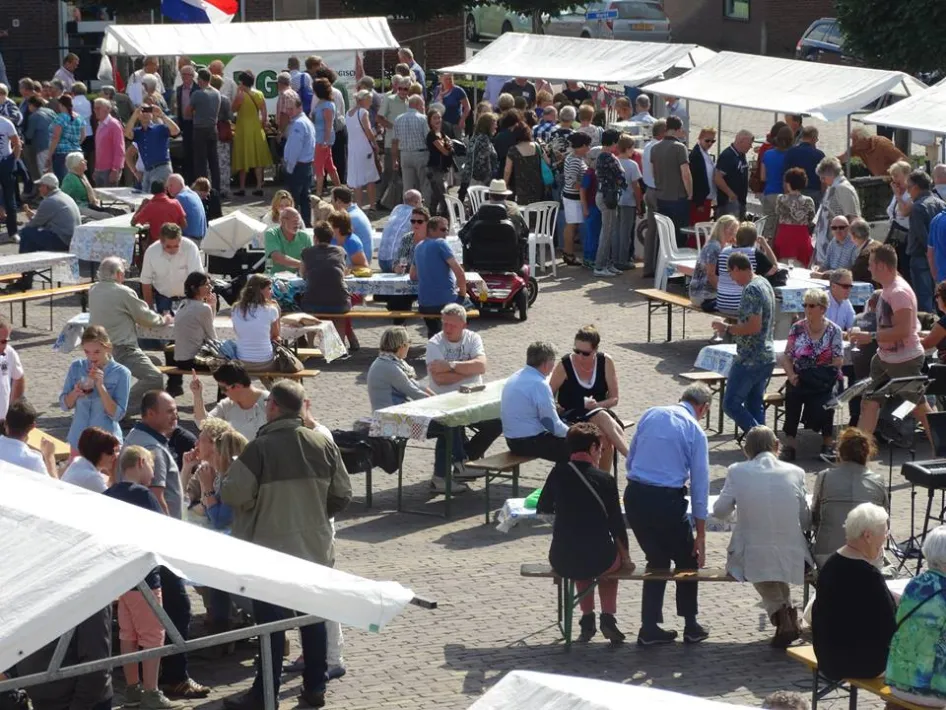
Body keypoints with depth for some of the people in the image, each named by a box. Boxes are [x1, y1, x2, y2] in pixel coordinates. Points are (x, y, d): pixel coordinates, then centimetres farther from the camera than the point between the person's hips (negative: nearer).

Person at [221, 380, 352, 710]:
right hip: (315, 546, 4)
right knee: (313, 617, 14)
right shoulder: (323, 444, -2)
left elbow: (232, 494, -18)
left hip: (272, 549, -4)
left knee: (272, 621, 3)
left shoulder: (261, 447, -18)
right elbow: (342, 494, 3)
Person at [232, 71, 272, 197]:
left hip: (243, 130, -4)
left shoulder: (240, 95, -14)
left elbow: (233, 109, -3)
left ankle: (242, 188, 3)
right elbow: (264, 114, 2)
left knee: (243, 159, 2)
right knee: (257, 159, 8)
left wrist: (237, 92, -1)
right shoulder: (259, 94, 2)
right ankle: (259, 187, 6)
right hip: (257, 130, 5)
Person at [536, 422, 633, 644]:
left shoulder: (558, 473, 1)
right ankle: (608, 618, 23)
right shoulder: (605, 480, -5)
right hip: (598, 560, -2)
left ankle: (587, 620, 33)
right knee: (613, 561, 35)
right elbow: (617, 525, 1)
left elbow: (543, 509, 14)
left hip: (562, 562, 2)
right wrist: (626, 559, 15)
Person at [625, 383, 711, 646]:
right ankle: (690, 626, 22)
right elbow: (700, 485, -2)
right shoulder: (696, 432, -3)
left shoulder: (650, 415, 8)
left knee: (656, 559, 20)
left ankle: (649, 628, 19)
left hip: (634, 495, 4)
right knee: (687, 560, 18)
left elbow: (630, 458, 14)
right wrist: (700, 535, 2)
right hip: (667, 500, -4)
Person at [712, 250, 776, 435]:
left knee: (731, 404, -5)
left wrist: (727, 328, -13)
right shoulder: (764, 284, 12)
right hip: (766, 357, 10)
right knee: (755, 406, 14)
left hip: (750, 360, -10)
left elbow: (754, 326, -25)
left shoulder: (751, 290, -19)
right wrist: (732, 326, 20)